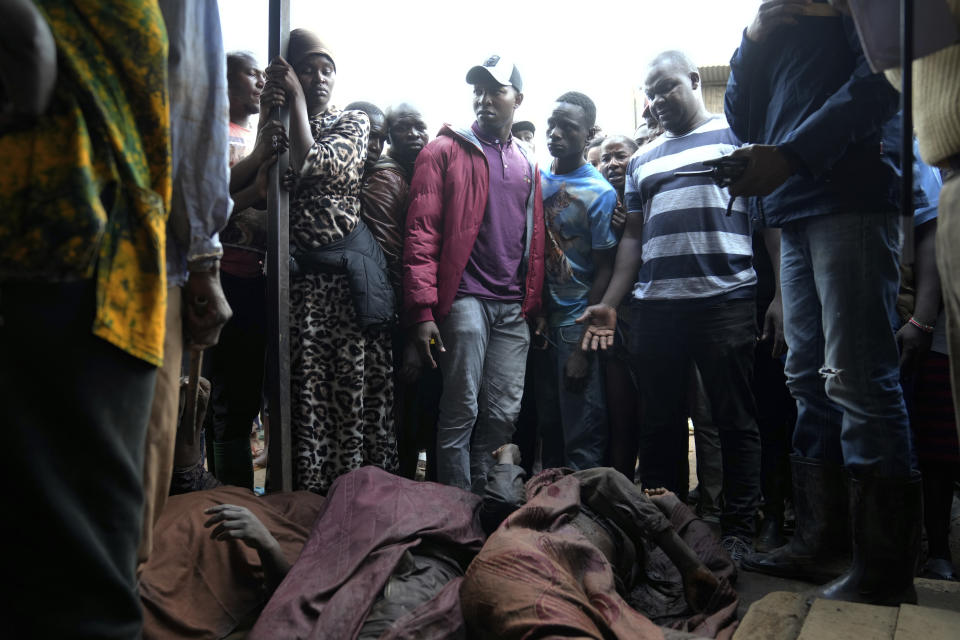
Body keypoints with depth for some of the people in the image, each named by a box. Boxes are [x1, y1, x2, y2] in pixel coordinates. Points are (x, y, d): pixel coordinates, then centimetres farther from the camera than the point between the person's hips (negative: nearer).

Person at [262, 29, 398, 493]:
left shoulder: (353, 122, 12)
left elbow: (308, 163, -7)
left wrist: (297, 100, 1)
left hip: (348, 280, -1)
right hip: (295, 279, 2)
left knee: (356, 400, -4)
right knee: (303, 402, -3)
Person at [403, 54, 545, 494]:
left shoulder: (527, 166, 20)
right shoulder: (446, 151, 4)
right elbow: (421, 232, -5)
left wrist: (533, 305, 13)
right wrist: (423, 309, -14)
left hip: (513, 308, 5)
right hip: (465, 299, -5)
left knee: (503, 415, 5)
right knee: (461, 412, -3)